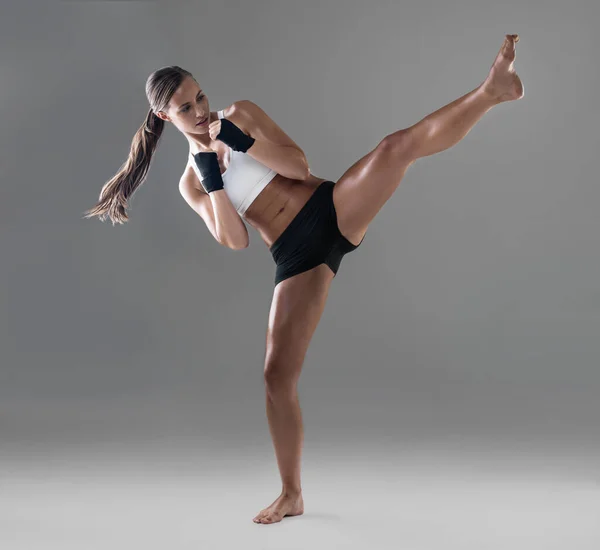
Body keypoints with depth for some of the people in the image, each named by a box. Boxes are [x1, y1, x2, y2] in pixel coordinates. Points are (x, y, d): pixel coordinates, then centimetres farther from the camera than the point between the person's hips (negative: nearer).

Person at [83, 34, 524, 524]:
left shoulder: (240, 114, 9)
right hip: (296, 255, 0)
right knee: (278, 374, -2)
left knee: (398, 146, -28)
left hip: (332, 207, 0)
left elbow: (299, 164, -2)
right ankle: (292, 495, 12)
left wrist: (241, 141, -12)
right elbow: (235, 241, -2)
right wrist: (212, 180, -9)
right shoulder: (190, 182, 10)